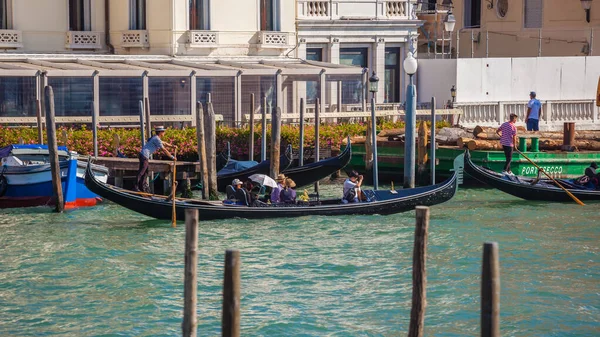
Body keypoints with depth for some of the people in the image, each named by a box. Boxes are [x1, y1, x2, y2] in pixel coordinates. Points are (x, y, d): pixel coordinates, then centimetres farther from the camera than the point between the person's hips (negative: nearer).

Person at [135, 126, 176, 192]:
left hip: (143, 155, 10)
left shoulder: (156, 138, 20)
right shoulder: (157, 139, -11)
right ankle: (135, 187, -10)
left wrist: (172, 146, 24)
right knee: (141, 172, -10)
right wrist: (171, 157, -6)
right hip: (144, 155, -10)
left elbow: (164, 143, 35)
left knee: (145, 172, 14)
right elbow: (164, 149, -12)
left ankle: (142, 187, 16)